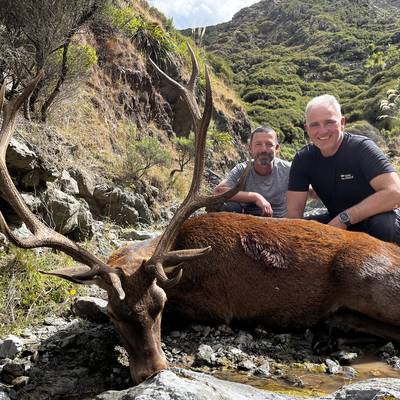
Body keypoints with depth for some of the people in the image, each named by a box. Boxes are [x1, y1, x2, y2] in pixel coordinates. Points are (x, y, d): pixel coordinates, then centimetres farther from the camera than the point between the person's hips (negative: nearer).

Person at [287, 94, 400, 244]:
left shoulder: (362, 148, -19)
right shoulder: (303, 158, -6)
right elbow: (294, 210, -9)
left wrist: (343, 219, -33)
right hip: (336, 222, 4)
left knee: (383, 224, -36)